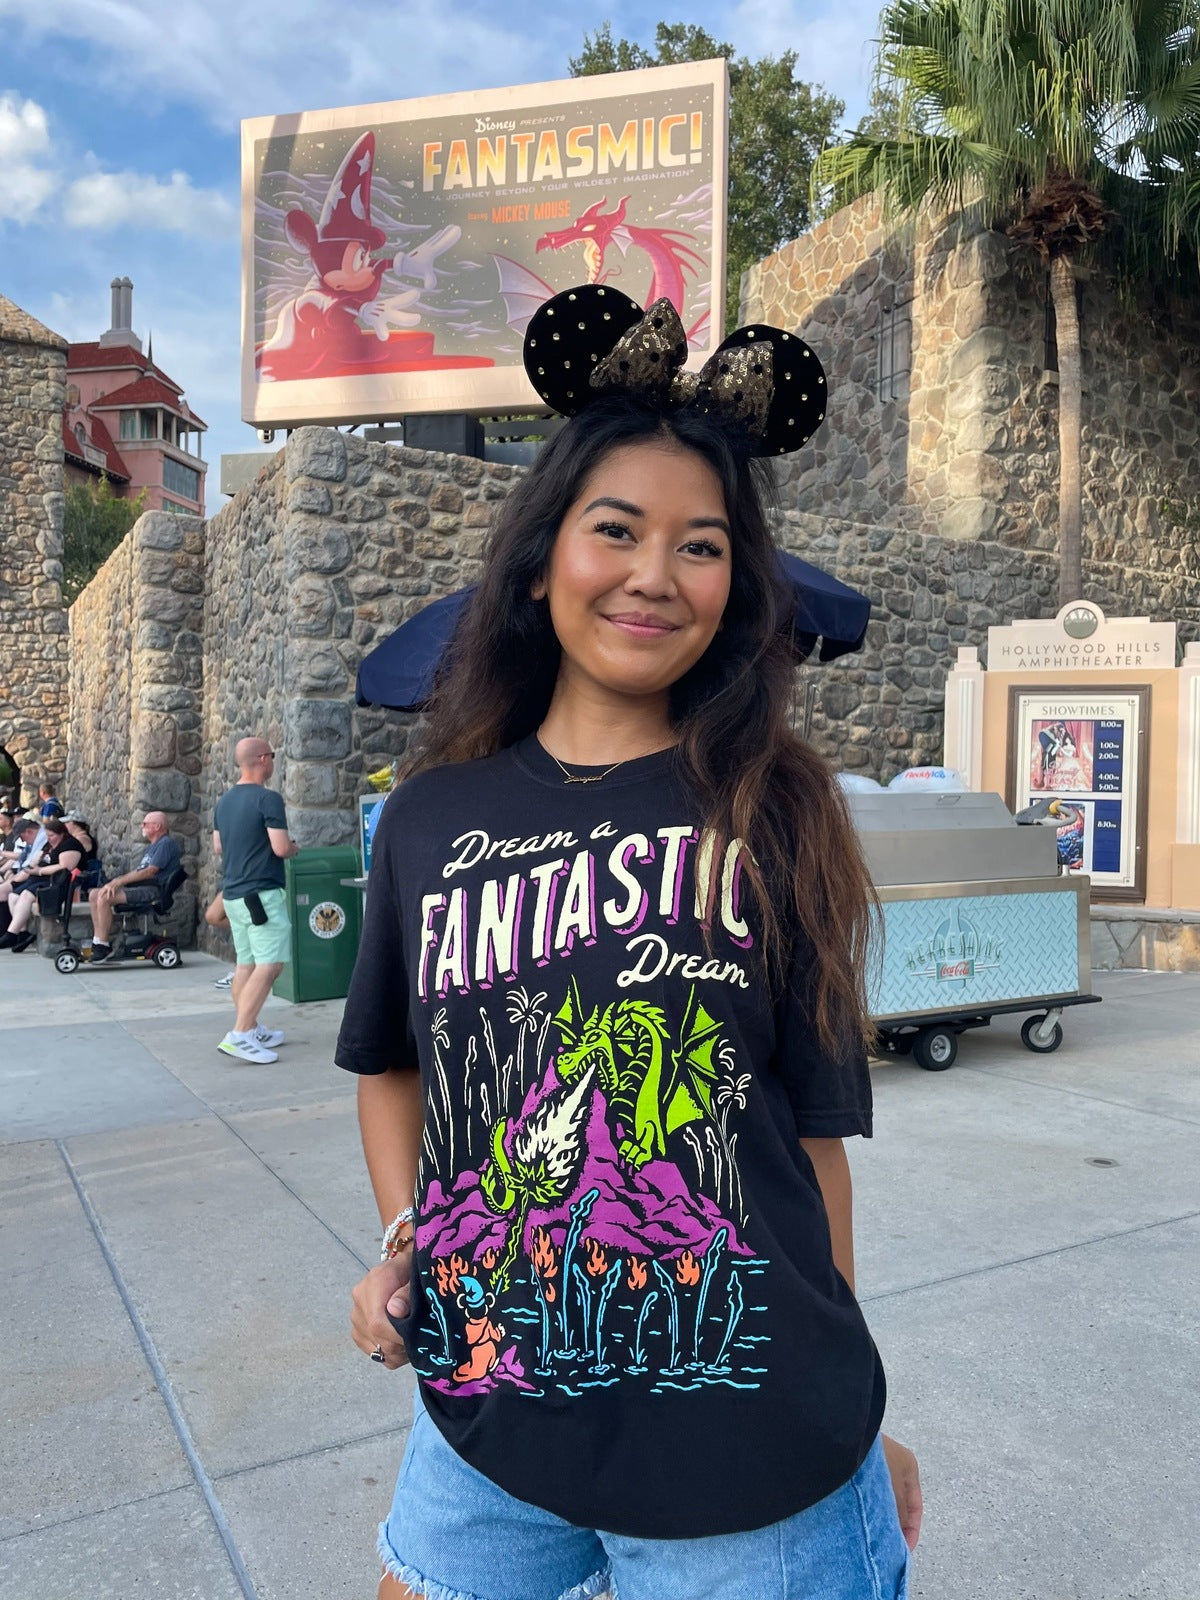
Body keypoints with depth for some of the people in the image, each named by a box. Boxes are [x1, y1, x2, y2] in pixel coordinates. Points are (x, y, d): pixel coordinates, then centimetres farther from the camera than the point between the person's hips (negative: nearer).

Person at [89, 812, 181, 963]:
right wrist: (116, 881, 0)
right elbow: (138, 872, 18)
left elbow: (150, 871, -17)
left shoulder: (166, 844, -7)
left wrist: (118, 881, -17)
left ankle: (103, 946, -16)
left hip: (153, 890, -10)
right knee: (94, 895, 0)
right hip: (140, 887, 10)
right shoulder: (151, 847, 26)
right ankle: (98, 942, -2)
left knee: (104, 898, -24)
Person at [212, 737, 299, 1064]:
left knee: (246, 964, 13)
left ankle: (251, 1030, 20)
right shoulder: (268, 799, -15)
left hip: (234, 892, 9)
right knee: (269, 964, -10)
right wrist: (295, 847, 2)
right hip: (262, 893, -9)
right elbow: (281, 848, -19)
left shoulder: (224, 801, 11)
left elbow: (218, 847, 18)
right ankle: (238, 1035, -16)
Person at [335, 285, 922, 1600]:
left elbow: (813, 1128, -2)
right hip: (486, 1411, 3)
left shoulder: (770, 815, -6)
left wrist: (843, 1414, 4)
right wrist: (403, 1239, -1)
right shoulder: (433, 814, -1)